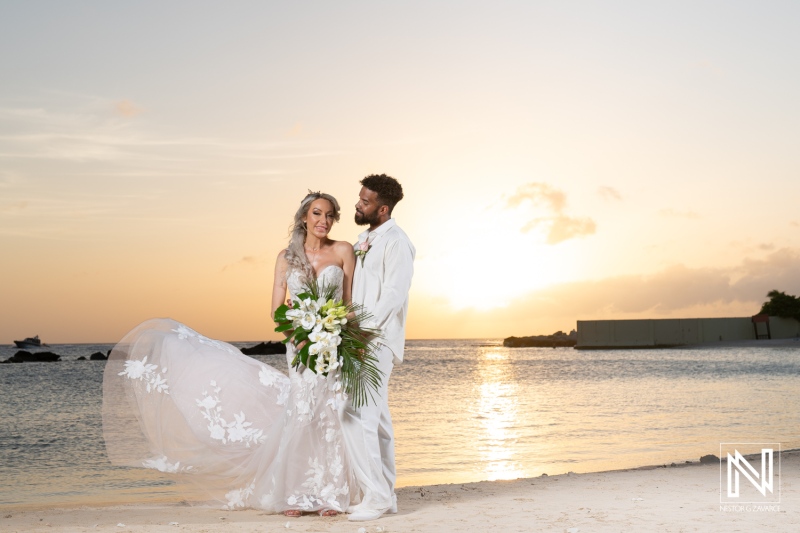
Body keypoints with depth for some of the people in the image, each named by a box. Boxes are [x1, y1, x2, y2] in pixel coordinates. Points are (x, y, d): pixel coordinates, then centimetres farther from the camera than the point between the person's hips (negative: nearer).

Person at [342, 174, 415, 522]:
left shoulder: (396, 242, -11)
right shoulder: (365, 240, 17)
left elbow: (393, 295, -19)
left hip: (377, 341, -9)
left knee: (356, 416, -13)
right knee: (374, 418, 11)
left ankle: (376, 496, -6)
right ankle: (385, 495, 18)